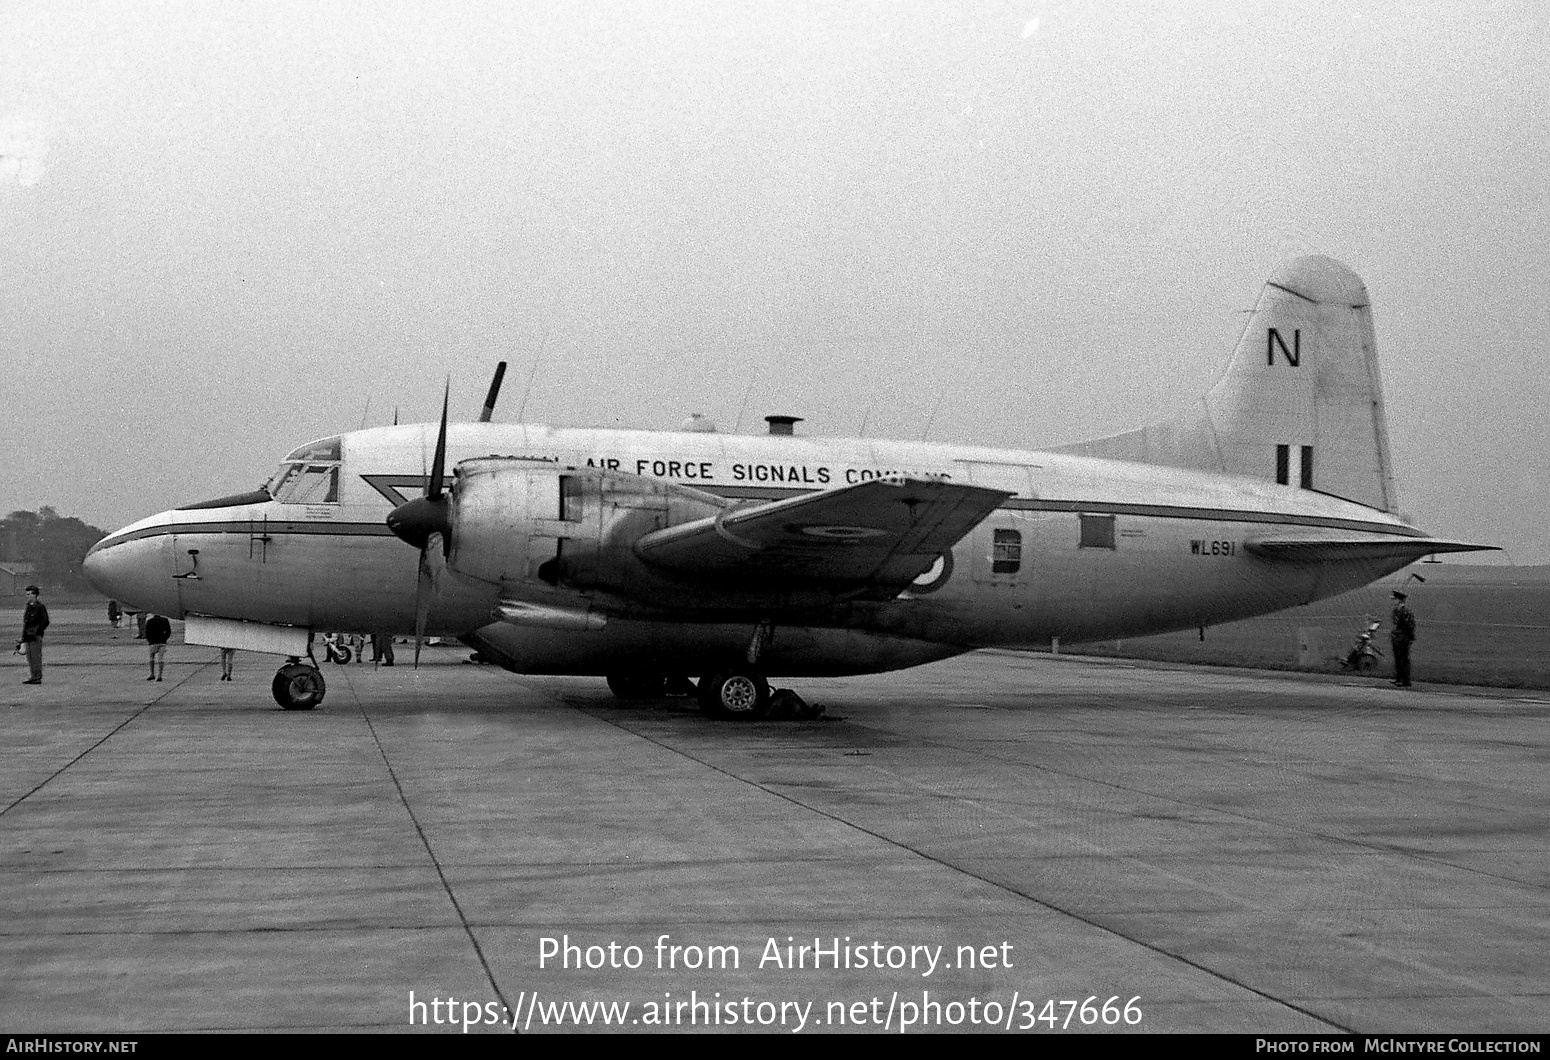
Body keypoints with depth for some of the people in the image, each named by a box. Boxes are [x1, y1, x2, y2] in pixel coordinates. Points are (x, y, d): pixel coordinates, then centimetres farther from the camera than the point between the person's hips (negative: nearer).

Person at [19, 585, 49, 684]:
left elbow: (45, 622, -13)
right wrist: (23, 636, 16)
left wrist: (37, 633, -15)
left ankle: (38, 678, -5)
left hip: (36, 636, -9)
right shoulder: (28, 606, 16)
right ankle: (33, 677, 16)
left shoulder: (40, 607, -9)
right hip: (28, 637, 9)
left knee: (36, 657, -7)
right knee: (29, 657, 10)